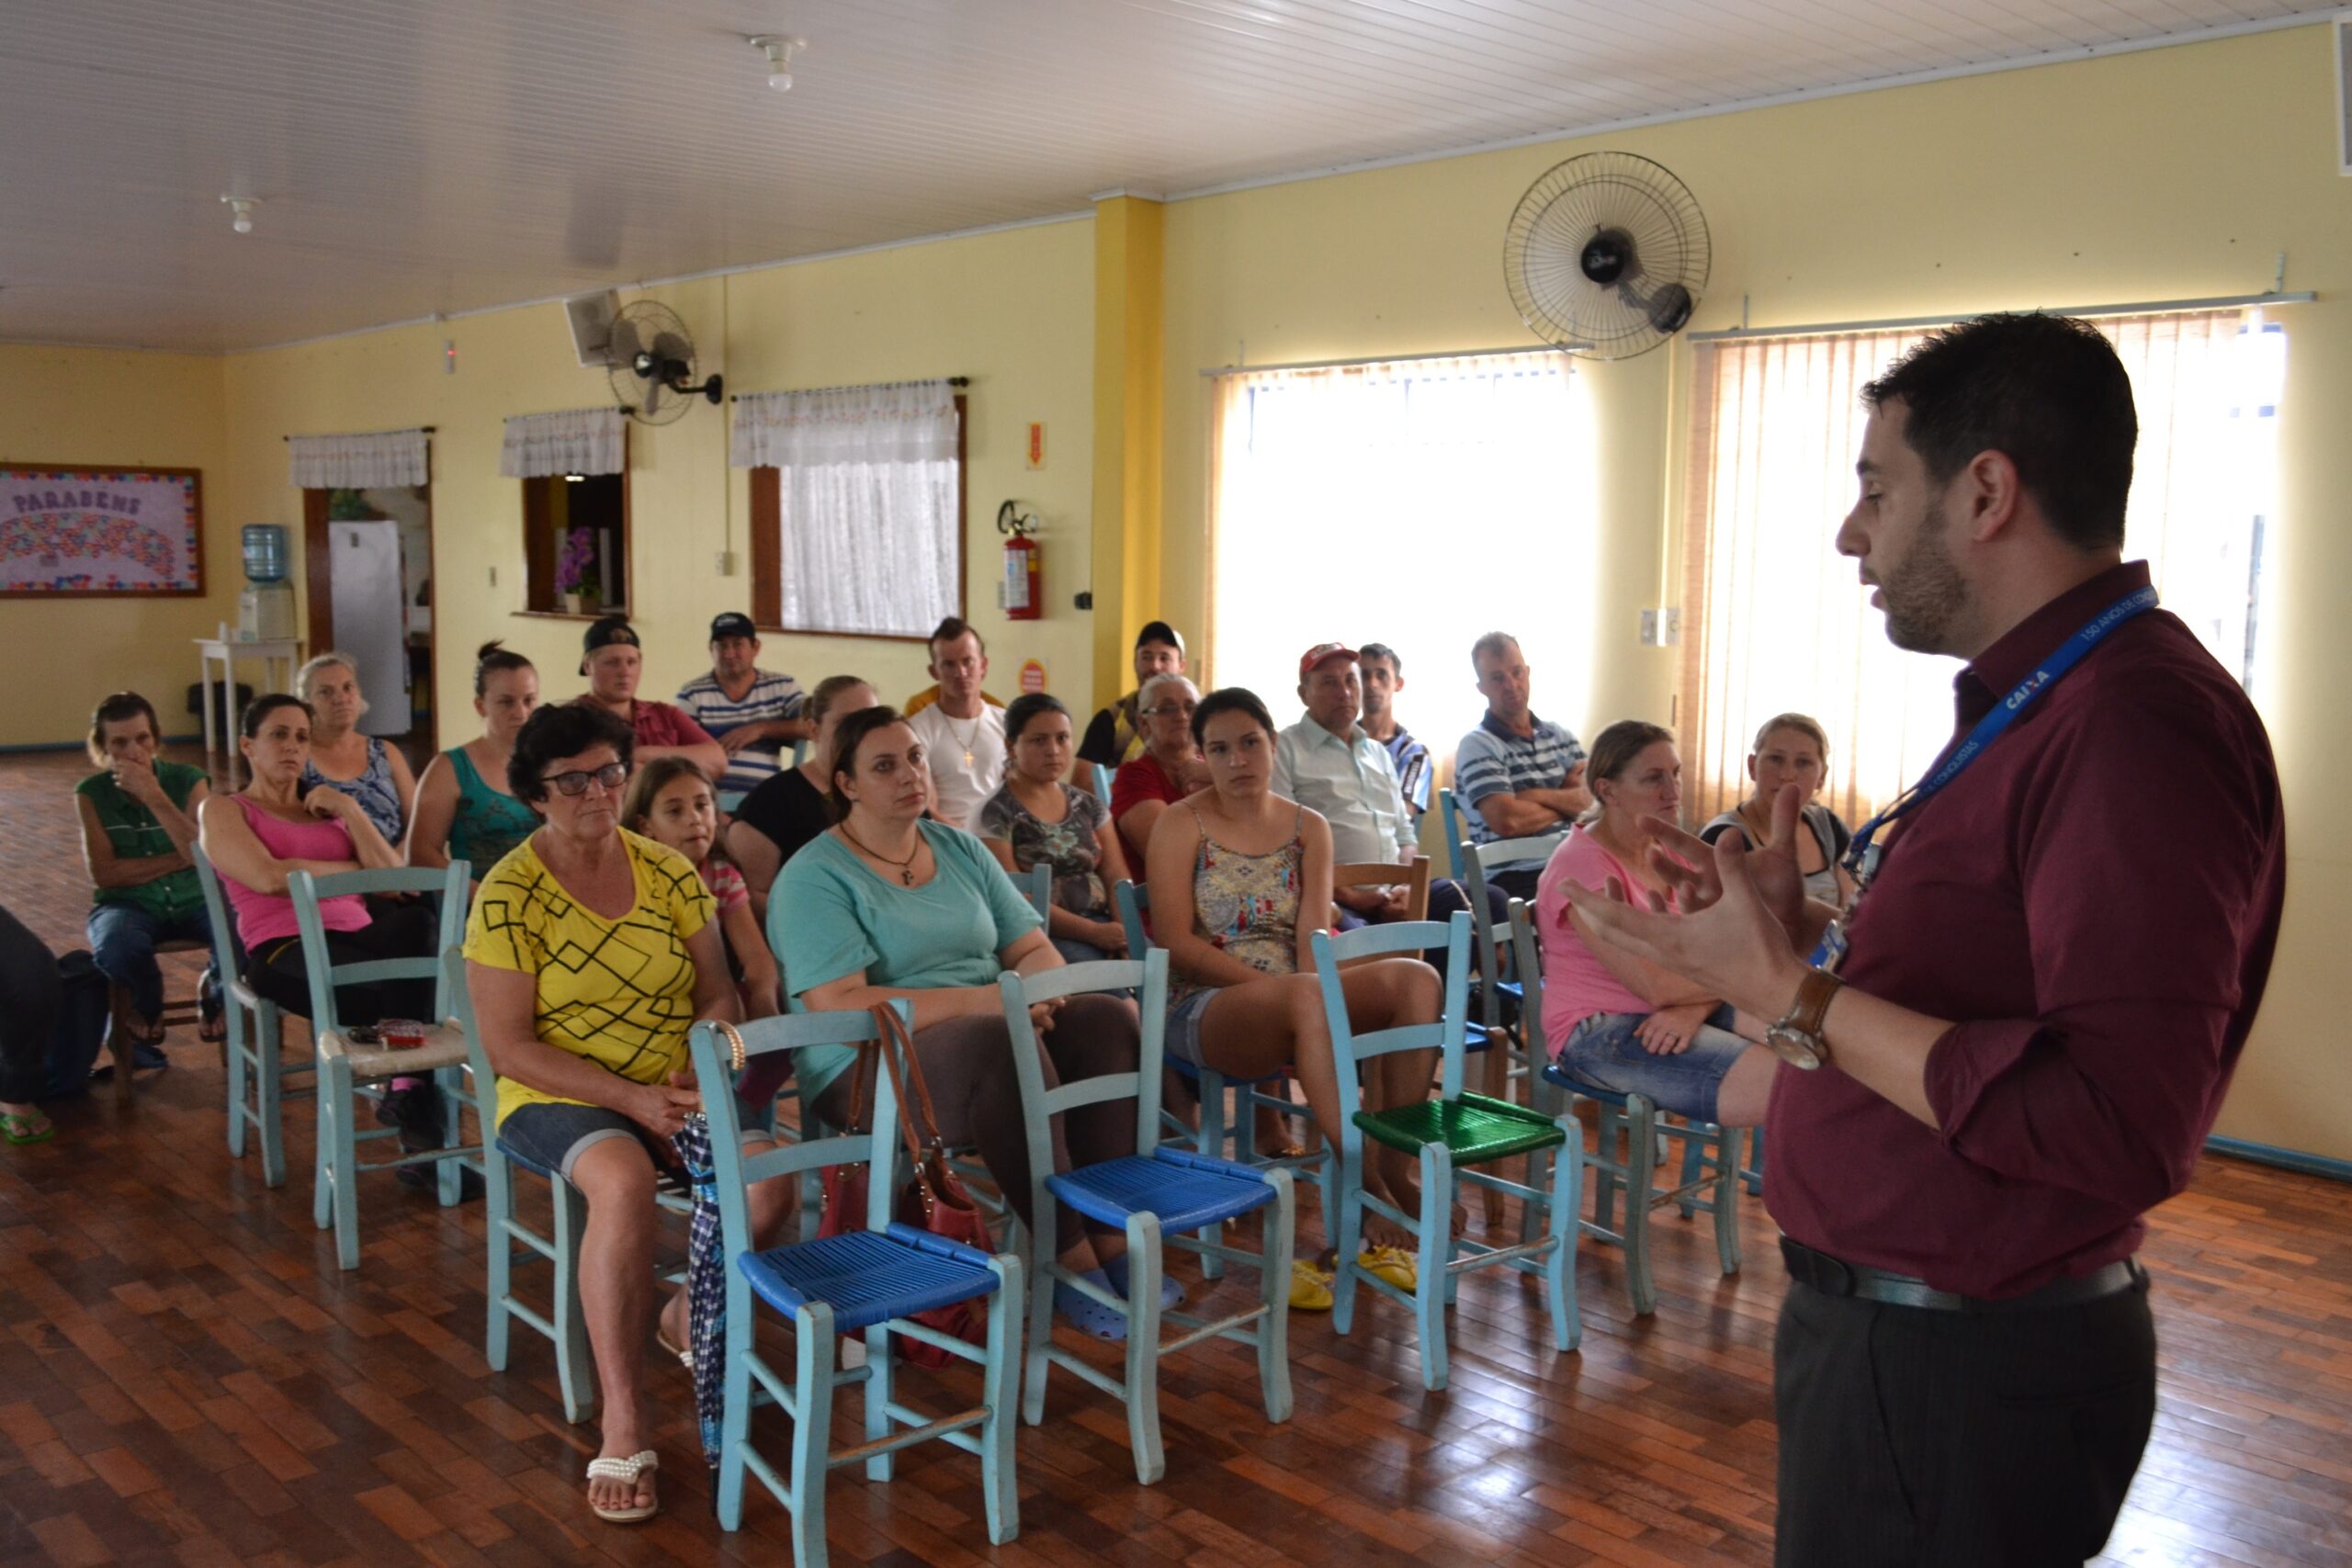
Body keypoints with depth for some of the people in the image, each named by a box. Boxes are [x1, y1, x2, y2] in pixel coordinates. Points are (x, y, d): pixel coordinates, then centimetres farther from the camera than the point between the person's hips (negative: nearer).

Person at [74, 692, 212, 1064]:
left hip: (194, 899, 0)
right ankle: (148, 1013, -1)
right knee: (116, 949, -36)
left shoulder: (187, 780, -3)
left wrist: (153, 795, -22)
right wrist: (178, 858, -11)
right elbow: (104, 874, -8)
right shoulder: (91, 793, -1)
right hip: (128, 904, 0)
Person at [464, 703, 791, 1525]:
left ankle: (691, 1314, 9)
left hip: (675, 1090, 4)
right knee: (624, 1181, -37)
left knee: (769, 1183, -24)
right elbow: (508, 1046, -11)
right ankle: (623, 1427, -28)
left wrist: (694, 1072, -14)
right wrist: (630, 1098, -19)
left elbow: (718, 995, 7)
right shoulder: (508, 896, -8)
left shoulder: (669, 873, 4)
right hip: (559, 1096, -4)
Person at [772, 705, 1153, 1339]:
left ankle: (1113, 1240, -21)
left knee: (1108, 1018, -20)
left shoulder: (960, 849, 14)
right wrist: (980, 1001, -24)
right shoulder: (813, 876, -6)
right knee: (1002, 1046, -36)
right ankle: (1070, 1259, -26)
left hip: (996, 1034, 6)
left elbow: (1034, 949, 11)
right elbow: (841, 1007, -18)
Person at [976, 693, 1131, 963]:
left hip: (1103, 927, 6)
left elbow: (1116, 877, 9)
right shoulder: (994, 814, -1)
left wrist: (1126, 930, -13)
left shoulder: (1089, 806, 17)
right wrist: (1093, 932, -19)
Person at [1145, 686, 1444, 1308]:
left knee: (1416, 978, -22)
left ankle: (1394, 1162, -24)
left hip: (1294, 1005, 5)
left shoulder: (1309, 828, 13)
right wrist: (1268, 981, -17)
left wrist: (1310, 990, -20)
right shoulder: (1182, 825, 2)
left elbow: (1314, 935, 0)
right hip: (1203, 1008, -5)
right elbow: (1177, 944, -8)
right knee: (1308, 997, -38)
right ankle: (1371, 1190, -33)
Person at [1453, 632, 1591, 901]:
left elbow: (1592, 798, 4)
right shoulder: (1477, 746, -2)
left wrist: (1537, 796, -9)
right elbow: (1507, 821, -15)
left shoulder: (1560, 736, 18)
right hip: (1513, 880, -6)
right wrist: (1565, 805, 1)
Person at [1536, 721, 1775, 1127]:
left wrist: (1693, 1008, -19)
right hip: (1597, 1032, -7)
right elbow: (1656, 985, -19)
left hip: (1673, 1015, 8)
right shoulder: (1582, 865, -14)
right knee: (1775, 1079, -26)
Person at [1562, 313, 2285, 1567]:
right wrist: (1806, 933, 6)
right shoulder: (2039, 705, 10)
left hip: (1962, 1371, -10)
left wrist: (1794, 997, -25)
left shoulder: (2136, 724, -24)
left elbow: (2118, 1126, -31)